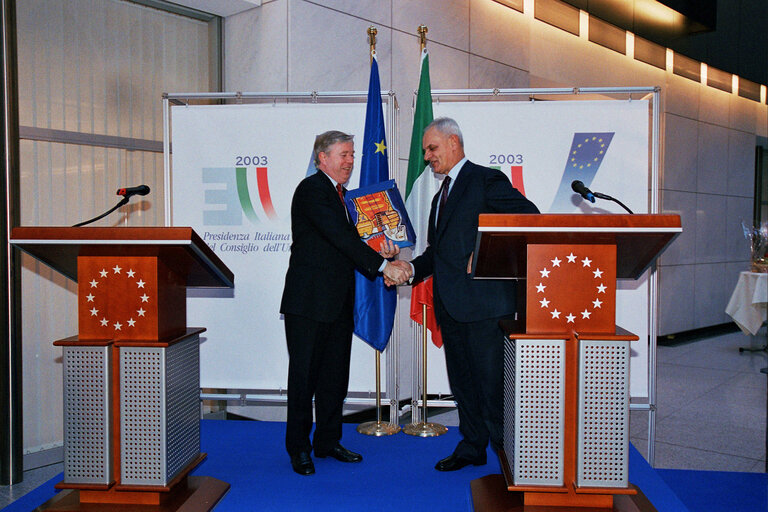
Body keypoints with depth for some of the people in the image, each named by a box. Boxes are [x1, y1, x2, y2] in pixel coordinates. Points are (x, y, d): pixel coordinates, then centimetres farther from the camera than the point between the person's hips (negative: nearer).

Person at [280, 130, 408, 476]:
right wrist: (382, 265, -25)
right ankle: (299, 449, 14)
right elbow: (340, 237, -22)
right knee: (304, 375, 1)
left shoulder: (342, 194, 18)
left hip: (339, 303, 9)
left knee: (336, 375, 13)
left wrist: (381, 250, -1)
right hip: (309, 301, -8)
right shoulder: (311, 189, -11)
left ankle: (328, 441, 25)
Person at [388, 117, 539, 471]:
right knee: (461, 379, 15)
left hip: (483, 299, -8)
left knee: (491, 380, -3)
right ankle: (472, 447, 28)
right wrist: (412, 268, 5)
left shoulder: (486, 180, -4)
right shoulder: (441, 195, 22)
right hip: (450, 303, 9)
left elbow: (529, 217, -14)